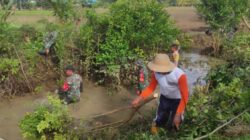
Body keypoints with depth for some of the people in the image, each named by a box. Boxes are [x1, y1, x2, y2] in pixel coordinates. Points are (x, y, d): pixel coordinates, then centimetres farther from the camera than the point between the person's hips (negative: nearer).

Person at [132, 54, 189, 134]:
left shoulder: (179, 75, -36)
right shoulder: (156, 73, -23)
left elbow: (184, 96, -28)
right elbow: (151, 88, -7)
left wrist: (178, 115, -29)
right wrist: (139, 99, -19)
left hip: (178, 100, -3)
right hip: (164, 98, 3)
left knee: (172, 126, 3)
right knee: (160, 121, 13)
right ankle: (156, 123, 49)